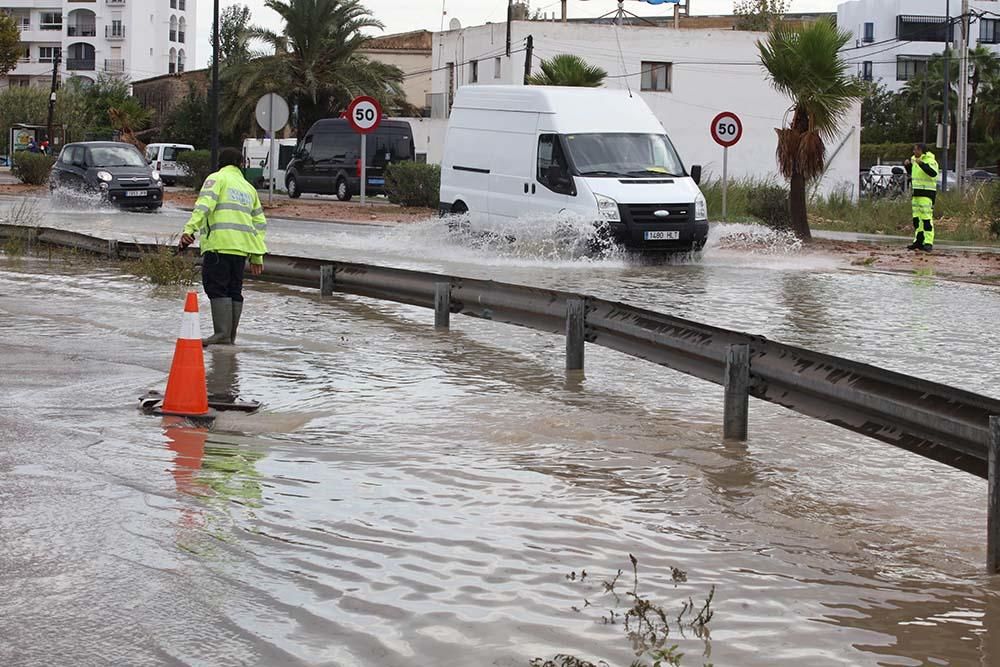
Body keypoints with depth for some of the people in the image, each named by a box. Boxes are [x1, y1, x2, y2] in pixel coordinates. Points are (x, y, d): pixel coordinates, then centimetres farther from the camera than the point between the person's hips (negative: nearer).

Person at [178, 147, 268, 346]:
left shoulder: (217, 178, 6)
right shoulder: (249, 188, 26)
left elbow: (205, 204, -12)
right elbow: (260, 222, 25)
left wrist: (190, 228, -21)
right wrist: (257, 256, 27)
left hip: (220, 243, -6)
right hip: (243, 246, 6)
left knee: (216, 287, -8)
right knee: (234, 290, 10)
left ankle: (222, 333, -17)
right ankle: (230, 337, 11)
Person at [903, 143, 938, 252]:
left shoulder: (930, 161, -11)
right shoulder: (915, 160, 16)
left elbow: (933, 173, -29)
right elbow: (912, 173, 31)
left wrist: (921, 163, -36)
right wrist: (908, 165, 13)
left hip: (927, 194, -9)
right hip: (916, 192, 9)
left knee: (926, 218, -13)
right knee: (916, 218, 9)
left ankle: (928, 243, -14)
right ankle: (918, 241, 14)